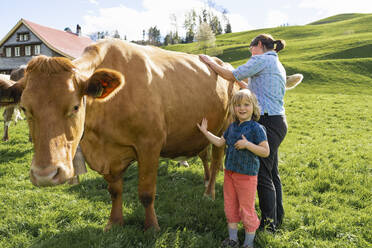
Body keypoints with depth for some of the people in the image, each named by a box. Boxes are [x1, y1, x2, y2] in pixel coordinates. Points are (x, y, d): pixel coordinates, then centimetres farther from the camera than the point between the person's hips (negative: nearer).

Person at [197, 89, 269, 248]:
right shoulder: (232, 127, 6)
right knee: (230, 207, 16)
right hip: (229, 172, 7)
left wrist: (247, 144, -26)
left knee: (246, 210, 5)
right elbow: (220, 142, 18)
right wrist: (205, 132, 16)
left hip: (247, 175, -7)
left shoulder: (256, 128, -14)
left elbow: (266, 151, -17)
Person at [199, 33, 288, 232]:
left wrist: (209, 62, 5)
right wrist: (240, 82, 30)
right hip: (278, 121, 10)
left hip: (267, 122, -10)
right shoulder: (277, 65, 22)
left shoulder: (262, 59, -7)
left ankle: (269, 223, 5)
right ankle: (277, 218, 29)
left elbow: (231, 75, -7)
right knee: (272, 173, 17)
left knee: (263, 174, -4)